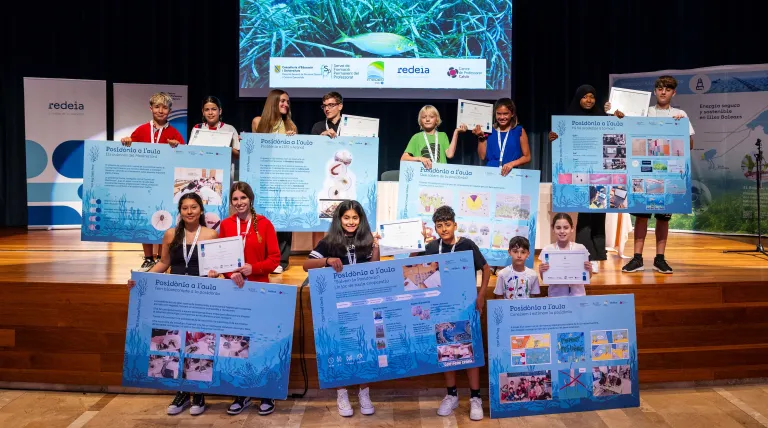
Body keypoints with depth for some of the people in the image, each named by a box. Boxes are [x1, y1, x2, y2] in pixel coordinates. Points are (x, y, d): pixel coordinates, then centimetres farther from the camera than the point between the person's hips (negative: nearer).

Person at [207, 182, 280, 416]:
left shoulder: (263, 223, 0)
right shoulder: (225, 225, 6)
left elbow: (274, 258, -2)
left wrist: (253, 268, -18)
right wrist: (231, 273, -15)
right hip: (233, 289, 2)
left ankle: (267, 395, 11)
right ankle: (241, 394, 16)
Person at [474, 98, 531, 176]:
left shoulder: (519, 131, 5)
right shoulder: (490, 131, 9)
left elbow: (527, 157, 6)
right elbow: (482, 156, 8)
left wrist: (512, 164, -9)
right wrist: (481, 137, 0)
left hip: (511, 173, -1)